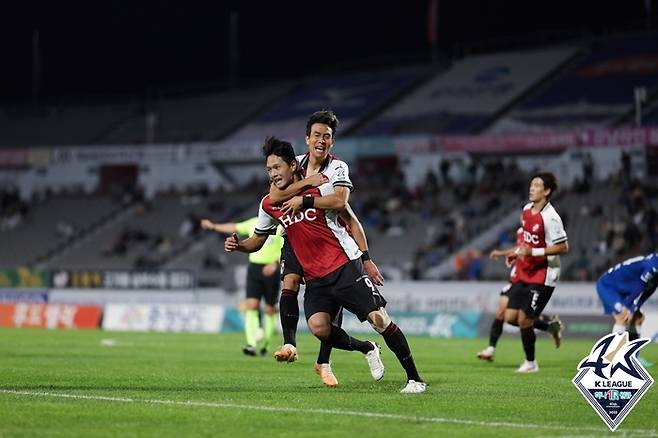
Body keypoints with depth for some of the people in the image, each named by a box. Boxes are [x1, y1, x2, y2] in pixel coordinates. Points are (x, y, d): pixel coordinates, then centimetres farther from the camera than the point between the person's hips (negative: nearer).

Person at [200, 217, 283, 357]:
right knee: (251, 306, -11)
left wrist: (275, 264, -27)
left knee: (270, 309, 5)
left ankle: (265, 345, 22)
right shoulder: (254, 223, 9)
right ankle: (252, 345, -18)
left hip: (271, 270, -3)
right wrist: (214, 226, 25)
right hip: (254, 267, 3)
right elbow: (234, 228, 21)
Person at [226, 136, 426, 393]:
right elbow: (258, 241, 17)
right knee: (318, 327, -21)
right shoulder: (269, 204, 7)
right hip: (314, 278, 4)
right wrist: (237, 245, -3)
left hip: (345, 266, -4)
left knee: (379, 318, -14)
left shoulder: (320, 188, -6)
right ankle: (367, 349, 7)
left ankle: (414, 378, -1)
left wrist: (367, 259, 0)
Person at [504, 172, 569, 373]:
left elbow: (563, 247, -20)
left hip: (542, 277, -8)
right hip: (524, 273, 8)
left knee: (524, 320, -7)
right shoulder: (527, 210, 6)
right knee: (511, 317, 4)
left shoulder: (549, 217, -20)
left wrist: (533, 252, -25)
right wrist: (518, 252, 17)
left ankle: (530, 363, 11)